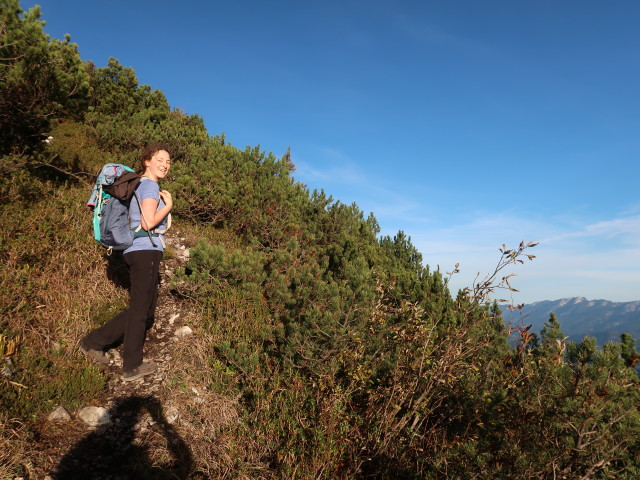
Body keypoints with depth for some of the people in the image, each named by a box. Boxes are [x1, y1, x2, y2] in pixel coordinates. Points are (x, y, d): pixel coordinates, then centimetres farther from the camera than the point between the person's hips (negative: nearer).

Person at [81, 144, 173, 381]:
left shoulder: (139, 185, 20)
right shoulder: (150, 185, -9)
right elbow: (148, 223, -19)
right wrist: (168, 205, -6)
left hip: (139, 252, 10)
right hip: (146, 252, -10)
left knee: (145, 308, 17)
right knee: (140, 309, 1)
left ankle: (94, 342, 20)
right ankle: (132, 367, 13)